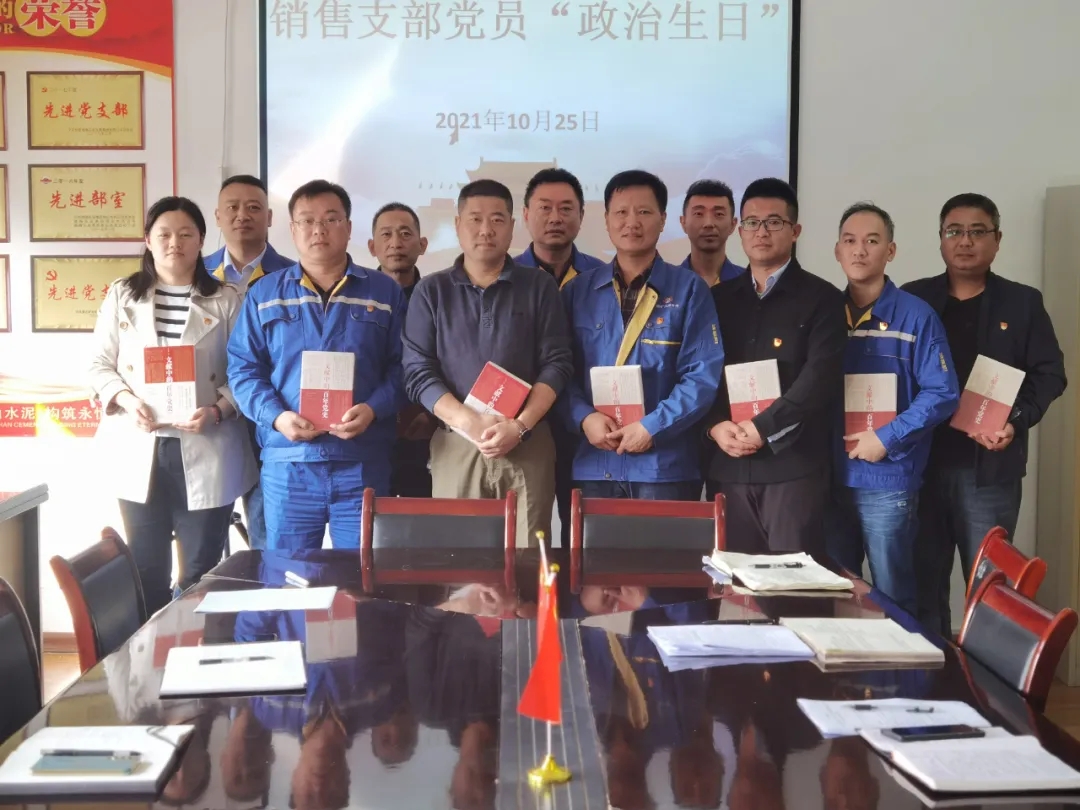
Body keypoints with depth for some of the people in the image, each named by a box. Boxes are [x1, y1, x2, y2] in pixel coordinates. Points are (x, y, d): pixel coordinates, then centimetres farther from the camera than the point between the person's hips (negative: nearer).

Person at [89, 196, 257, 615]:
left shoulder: (226, 300, 2)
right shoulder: (122, 296, 8)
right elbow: (99, 365, 8)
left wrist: (217, 411, -18)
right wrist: (125, 399, -12)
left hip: (205, 453, -2)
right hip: (139, 451, 2)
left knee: (201, 571, 6)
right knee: (146, 569, 10)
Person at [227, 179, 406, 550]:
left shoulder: (385, 292, 9)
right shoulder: (263, 294, 10)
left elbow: (402, 366, 4)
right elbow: (243, 369, 6)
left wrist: (372, 409, -14)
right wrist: (276, 416, -11)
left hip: (363, 464, 0)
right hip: (287, 464, 1)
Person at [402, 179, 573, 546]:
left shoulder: (540, 287, 9)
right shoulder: (431, 291, 8)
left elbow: (557, 364, 2)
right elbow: (417, 372, 1)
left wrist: (519, 425, -12)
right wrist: (470, 422, -13)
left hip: (528, 444, 0)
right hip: (455, 444, 0)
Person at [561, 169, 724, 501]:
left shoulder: (689, 290, 2)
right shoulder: (577, 291, 10)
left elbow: (703, 374, -5)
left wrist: (652, 427, -14)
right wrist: (584, 418, -11)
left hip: (664, 466, -2)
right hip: (592, 465, 2)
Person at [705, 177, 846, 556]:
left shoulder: (822, 299, 2)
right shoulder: (719, 298, 14)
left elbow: (821, 378, -10)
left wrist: (761, 428, -15)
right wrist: (715, 426, -8)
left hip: (793, 465, -3)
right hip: (727, 464, 4)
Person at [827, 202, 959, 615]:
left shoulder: (916, 315, -5)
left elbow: (942, 393, -9)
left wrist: (887, 438, -16)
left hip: (888, 480, -4)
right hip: (830, 477, 4)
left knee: (891, 599, 6)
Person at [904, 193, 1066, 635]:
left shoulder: (1022, 303, 5)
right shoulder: (912, 299, 8)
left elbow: (1050, 373, 3)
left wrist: (1017, 422, -13)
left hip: (990, 467, -1)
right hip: (921, 462, 2)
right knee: (921, 583, 8)